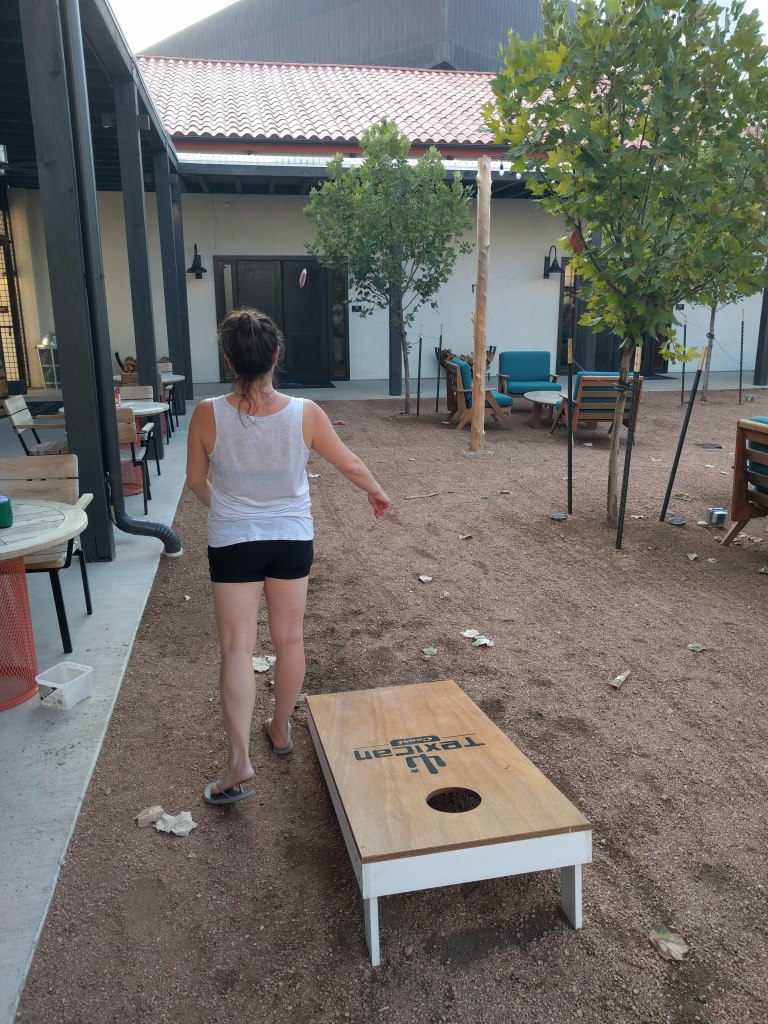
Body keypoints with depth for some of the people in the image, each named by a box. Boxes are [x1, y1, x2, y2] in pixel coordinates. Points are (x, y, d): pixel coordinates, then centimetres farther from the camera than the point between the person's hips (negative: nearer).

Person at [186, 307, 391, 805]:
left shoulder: (208, 414, -15)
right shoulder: (305, 413, -14)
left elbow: (196, 481, 0)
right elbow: (351, 464, -1)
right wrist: (378, 493, 20)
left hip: (232, 543, -1)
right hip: (292, 541, 1)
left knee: (237, 647, 5)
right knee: (290, 639, 18)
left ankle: (240, 760, 0)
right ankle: (281, 727, 35)